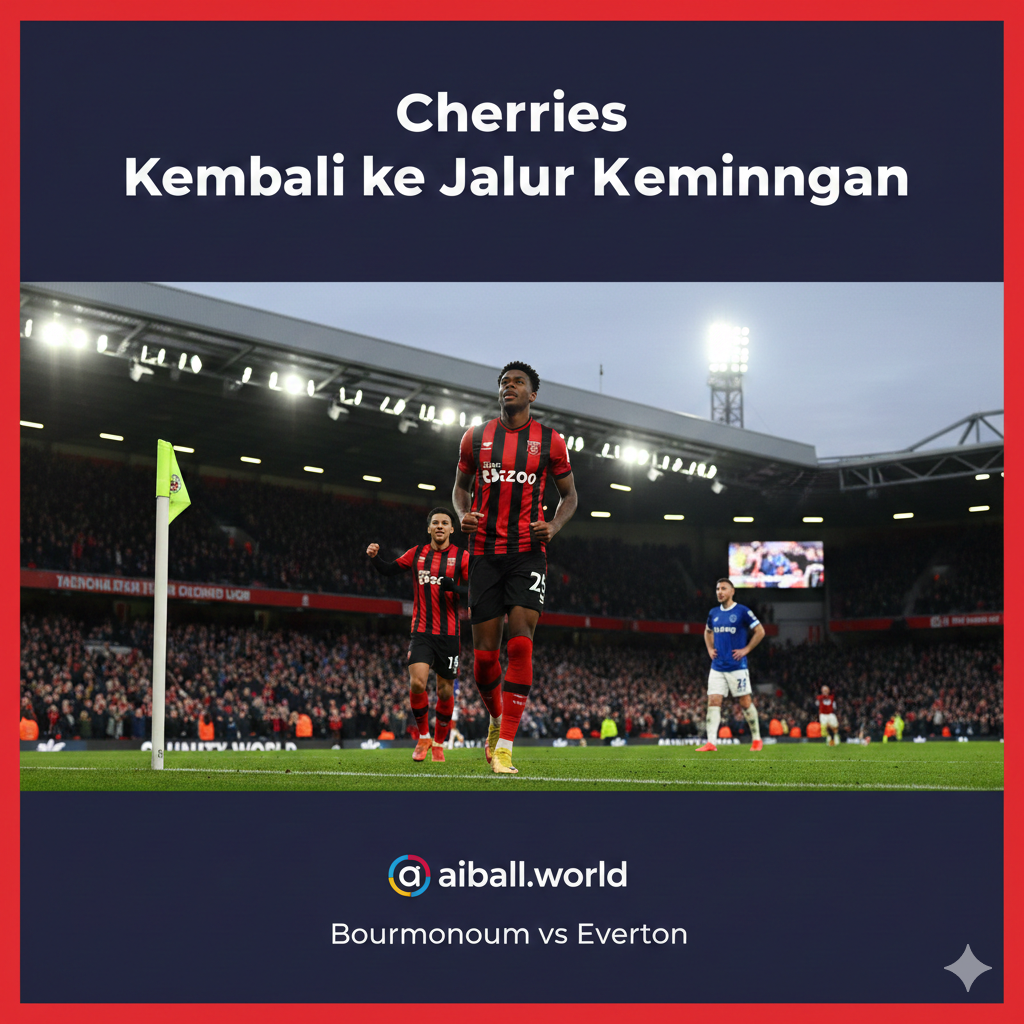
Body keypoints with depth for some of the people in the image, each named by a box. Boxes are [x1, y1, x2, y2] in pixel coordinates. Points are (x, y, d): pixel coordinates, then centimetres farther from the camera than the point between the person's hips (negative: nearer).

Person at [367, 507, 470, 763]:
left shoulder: (461, 556, 2)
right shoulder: (418, 553, 8)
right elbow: (389, 570, 18)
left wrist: (455, 587, -20)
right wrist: (374, 557, -1)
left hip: (449, 633, -1)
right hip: (422, 631, 1)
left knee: (445, 691, 3)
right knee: (417, 682, -18)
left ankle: (438, 743, 22)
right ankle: (423, 737, 1)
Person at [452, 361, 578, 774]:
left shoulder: (550, 441, 5)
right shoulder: (475, 438, 9)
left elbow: (569, 495, 13)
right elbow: (460, 486, 19)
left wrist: (553, 525, -6)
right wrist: (463, 515, -3)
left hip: (527, 551, -2)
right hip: (484, 552, 2)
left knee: (520, 644, -15)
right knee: (484, 654, 1)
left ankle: (504, 746, -12)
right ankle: (497, 718, 30)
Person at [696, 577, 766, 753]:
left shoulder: (742, 611, -6)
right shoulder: (713, 613, 11)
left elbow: (760, 631, -4)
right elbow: (707, 632, 29)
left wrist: (746, 650, -8)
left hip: (737, 666, -5)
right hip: (717, 667, 5)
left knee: (745, 702, 1)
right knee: (713, 702, -5)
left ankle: (757, 739, 15)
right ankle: (711, 742, -9)